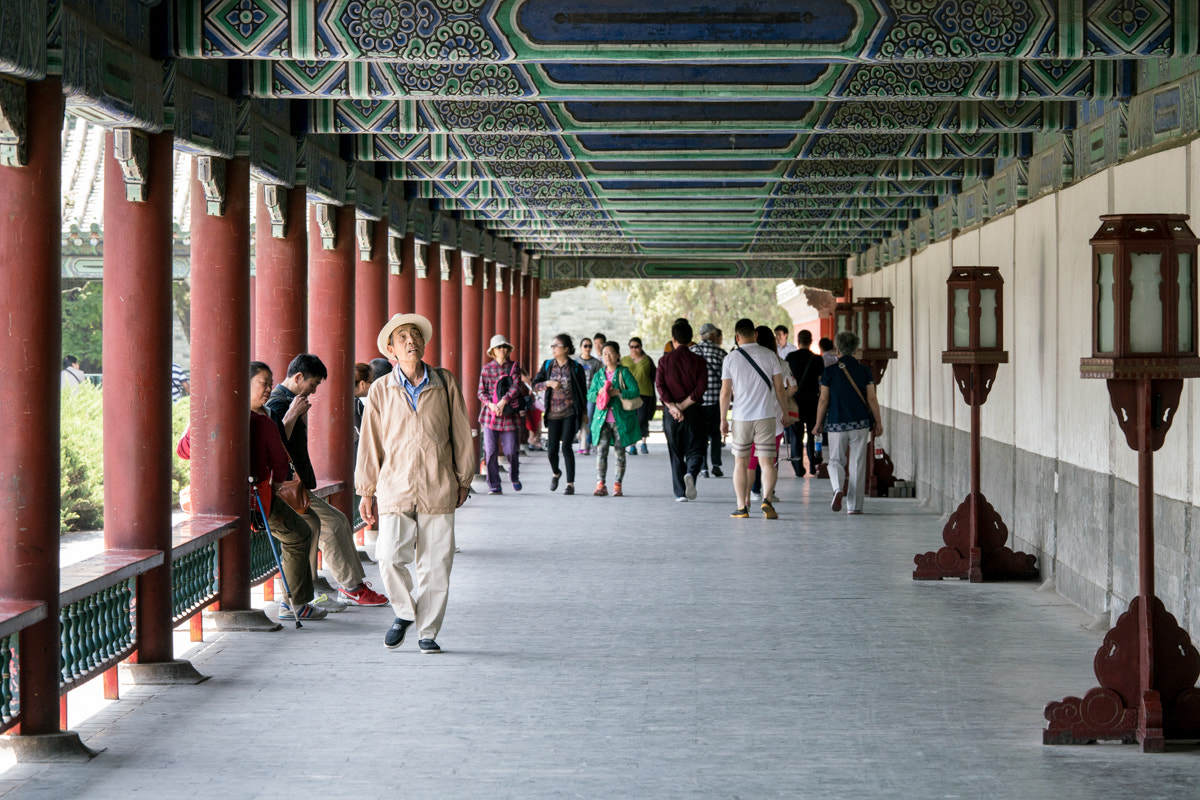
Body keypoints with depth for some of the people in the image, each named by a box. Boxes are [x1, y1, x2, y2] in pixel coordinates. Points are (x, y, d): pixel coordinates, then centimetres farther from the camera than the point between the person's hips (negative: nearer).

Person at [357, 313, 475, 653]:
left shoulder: (446, 383, 6)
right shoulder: (381, 390, 5)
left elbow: (461, 434, 12)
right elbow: (370, 443, 10)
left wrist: (463, 480, 13)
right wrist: (366, 491, 9)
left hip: (437, 489, 0)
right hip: (395, 486, 0)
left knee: (435, 564, 1)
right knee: (390, 558, -12)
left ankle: (428, 632, 14)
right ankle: (405, 612, 14)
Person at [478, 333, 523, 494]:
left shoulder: (514, 366, 6)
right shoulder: (487, 368, 7)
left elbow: (516, 387, -5)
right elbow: (481, 392, 4)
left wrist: (503, 401, -18)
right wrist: (490, 404, -14)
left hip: (509, 414, 0)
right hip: (490, 415, 0)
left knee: (511, 450, -1)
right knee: (490, 451, -4)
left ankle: (514, 477, 27)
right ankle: (494, 484, 5)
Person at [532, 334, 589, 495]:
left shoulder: (575, 367, -1)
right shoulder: (548, 365, 7)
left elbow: (582, 391, 5)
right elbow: (535, 385, 6)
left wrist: (584, 412, 6)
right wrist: (548, 383, -13)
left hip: (570, 413, -3)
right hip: (553, 413, 3)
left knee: (566, 446, -12)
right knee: (552, 448, 2)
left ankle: (570, 483, -3)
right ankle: (556, 473, 34)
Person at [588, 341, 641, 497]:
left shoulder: (624, 373, 0)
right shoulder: (598, 375, 12)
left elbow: (635, 391, -8)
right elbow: (589, 395, 10)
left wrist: (618, 392, -17)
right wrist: (598, 392, -10)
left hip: (620, 419, -2)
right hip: (602, 419, 2)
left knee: (620, 452, 3)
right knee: (601, 451, -9)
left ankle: (617, 485, 9)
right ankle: (600, 485, -10)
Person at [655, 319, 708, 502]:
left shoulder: (665, 360, 2)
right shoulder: (698, 360, 0)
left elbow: (659, 384, -8)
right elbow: (701, 387, -9)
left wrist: (672, 407, -12)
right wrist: (683, 406, -8)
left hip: (670, 411, 1)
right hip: (693, 411, -1)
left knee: (675, 453, 9)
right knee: (695, 450, 6)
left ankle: (680, 493, 5)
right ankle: (691, 473, -25)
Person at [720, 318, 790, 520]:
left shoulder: (731, 359, -1)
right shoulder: (769, 356, 0)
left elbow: (726, 392, 0)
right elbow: (779, 388, 2)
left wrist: (723, 420, 8)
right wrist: (784, 411, 15)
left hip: (741, 418, 0)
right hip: (766, 416, 0)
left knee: (741, 462, 10)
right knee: (767, 462, 1)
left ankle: (742, 505, 10)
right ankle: (767, 499, -19)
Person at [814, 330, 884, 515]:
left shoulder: (830, 371, -4)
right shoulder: (864, 371, 1)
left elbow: (823, 400, -3)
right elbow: (872, 399, -1)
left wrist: (818, 423, 7)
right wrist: (878, 423, 7)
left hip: (836, 423, -1)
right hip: (860, 423, 1)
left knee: (836, 460, 12)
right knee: (857, 463, 6)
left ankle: (838, 489, -17)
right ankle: (854, 505, 5)